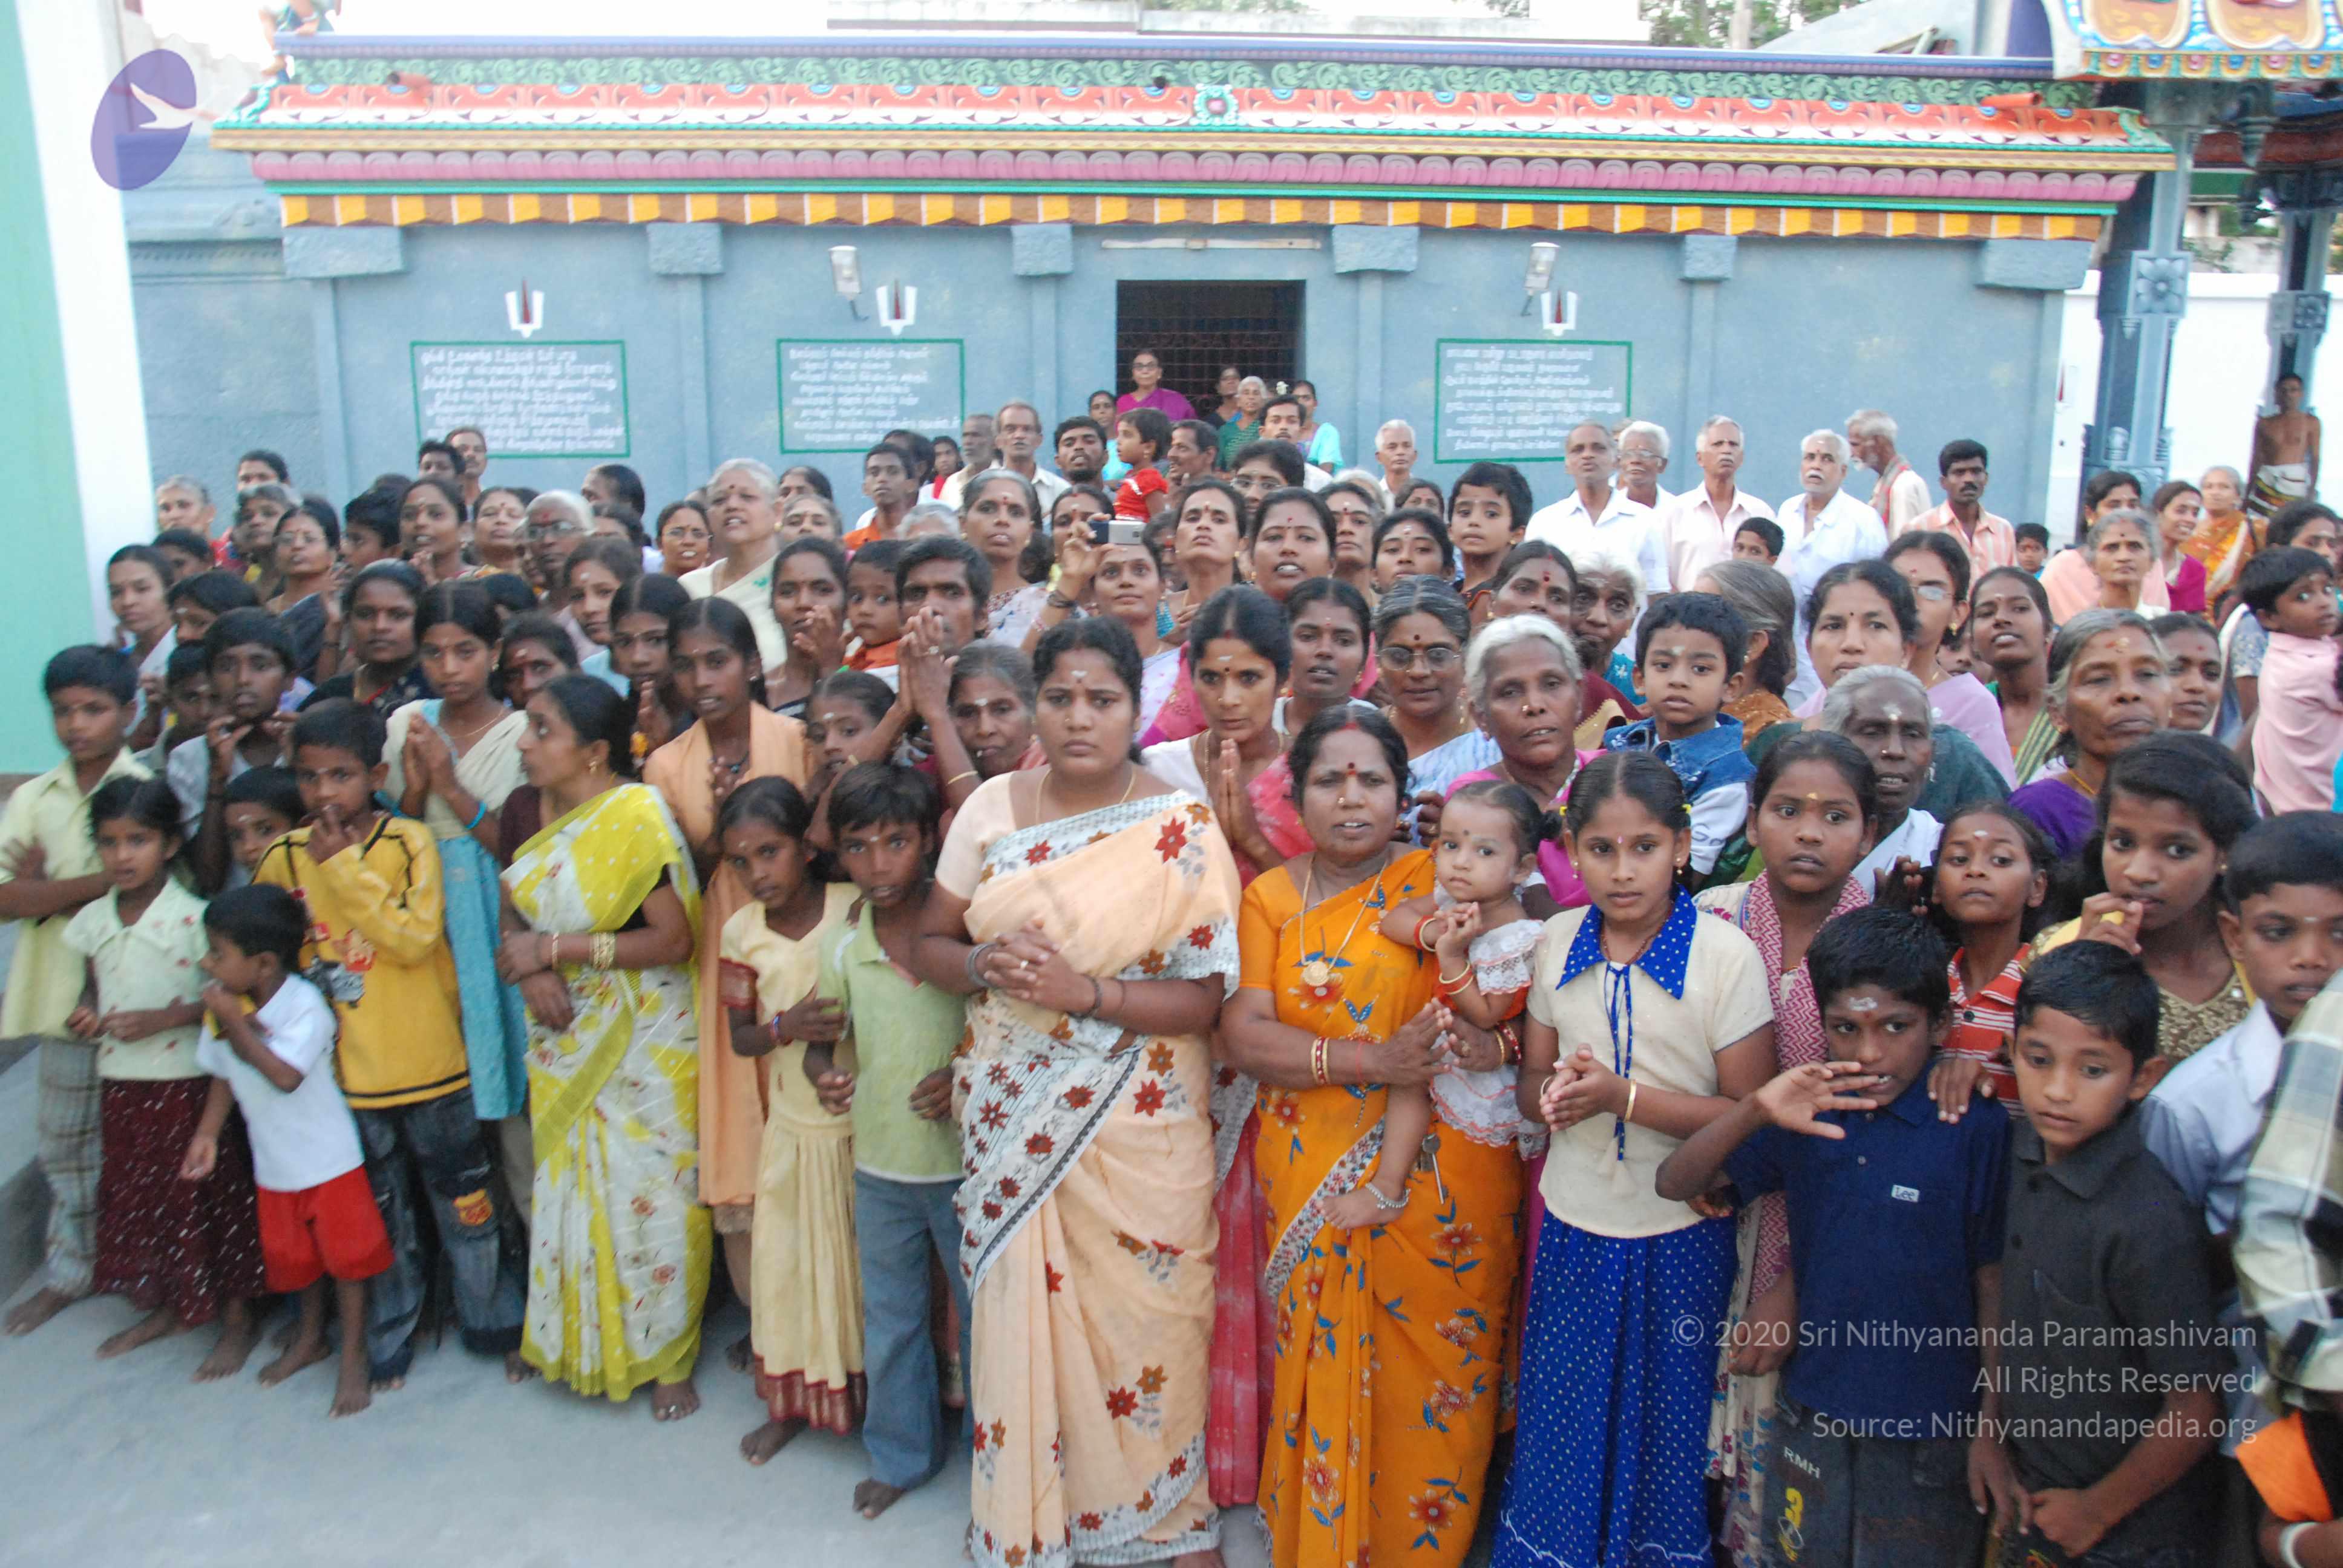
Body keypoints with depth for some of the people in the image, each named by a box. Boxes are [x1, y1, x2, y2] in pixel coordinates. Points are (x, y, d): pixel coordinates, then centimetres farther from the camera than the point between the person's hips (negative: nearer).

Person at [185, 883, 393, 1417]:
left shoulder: (305, 1006, -24)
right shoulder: (221, 1005, -5)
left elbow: (285, 1075, -35)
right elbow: (222, 1076, 8)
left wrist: (235, 1022, -31)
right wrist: (207, 1134, 1)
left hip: (329, 1158, -6)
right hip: (274, 1164, 6)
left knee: (345, 1255, 4)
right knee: (294, 1257, 21)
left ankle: (353, 1357, 18)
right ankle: (310, 1338, 42)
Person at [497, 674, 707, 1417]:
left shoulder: (636, 816, -19)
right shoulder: (541, 812, 1)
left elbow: (674, 939, -21)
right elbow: (513, 907, 8)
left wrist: (557, 949, -20)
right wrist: (533, 972, -12)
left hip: (642, 1040, -6)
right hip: (564, 1038, 6)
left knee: (649, 1193, 5)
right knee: (570, 1185, 15)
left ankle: (667, 1356, 22)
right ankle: (577, 1342, 34)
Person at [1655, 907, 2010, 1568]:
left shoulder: (1977, 1129, -15)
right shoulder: (1809, 1115, -4)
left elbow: (1993, 1283, -8)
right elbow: (1675, 1184, -7)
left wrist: (1991, 1425, -5)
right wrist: (1755, 1112, -23)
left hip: (1929, 1422, -4)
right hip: (1812, 1411, 4)